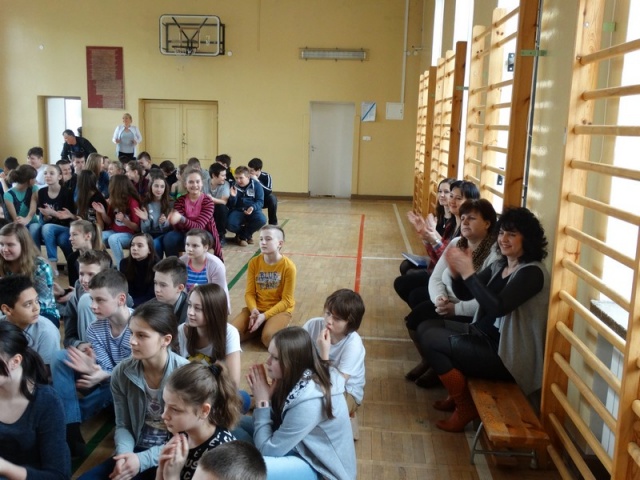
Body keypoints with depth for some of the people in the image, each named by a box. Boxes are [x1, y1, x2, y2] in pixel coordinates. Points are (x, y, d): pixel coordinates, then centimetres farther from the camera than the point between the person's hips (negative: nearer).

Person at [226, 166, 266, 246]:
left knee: (261, 220, -33)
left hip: (252, 210, 0)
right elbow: (231, 206, -3)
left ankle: (243, 236, -7)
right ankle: (247, 234, 4)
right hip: (238, 211, 0)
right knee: (230, 225, -30)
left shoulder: (256, 185, -4)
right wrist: (233, 197, -25)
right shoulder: (234, 186, -1)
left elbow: (260, 201, -9)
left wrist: (253, 207, -30)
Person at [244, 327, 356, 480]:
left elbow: (269, 450, -22)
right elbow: (283, 424, 0)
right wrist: (267, 398, -16)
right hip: (305, 446, 9)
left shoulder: (308, 402, -34)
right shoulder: (302, 376, -10)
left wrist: (262, 401, -18)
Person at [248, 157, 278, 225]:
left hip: (264, 201, -2)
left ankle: (273, 223, -17)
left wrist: (257, 181, -41)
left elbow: (269, 191, -35)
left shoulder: (266, 176, -21)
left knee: (272, 197, -33)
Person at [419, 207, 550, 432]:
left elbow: (497, 307, -30)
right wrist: (456, 273, -12)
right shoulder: (499, 265, 9)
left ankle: (465, 407, 1)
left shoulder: (532, 272, -16)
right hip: (483, 337, 9)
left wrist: (468, 273, -28)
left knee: (431, 340, -17)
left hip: (506, 355, -9)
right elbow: (464, 294, 8)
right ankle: (458, 393, 17)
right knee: (425, 328, 3)